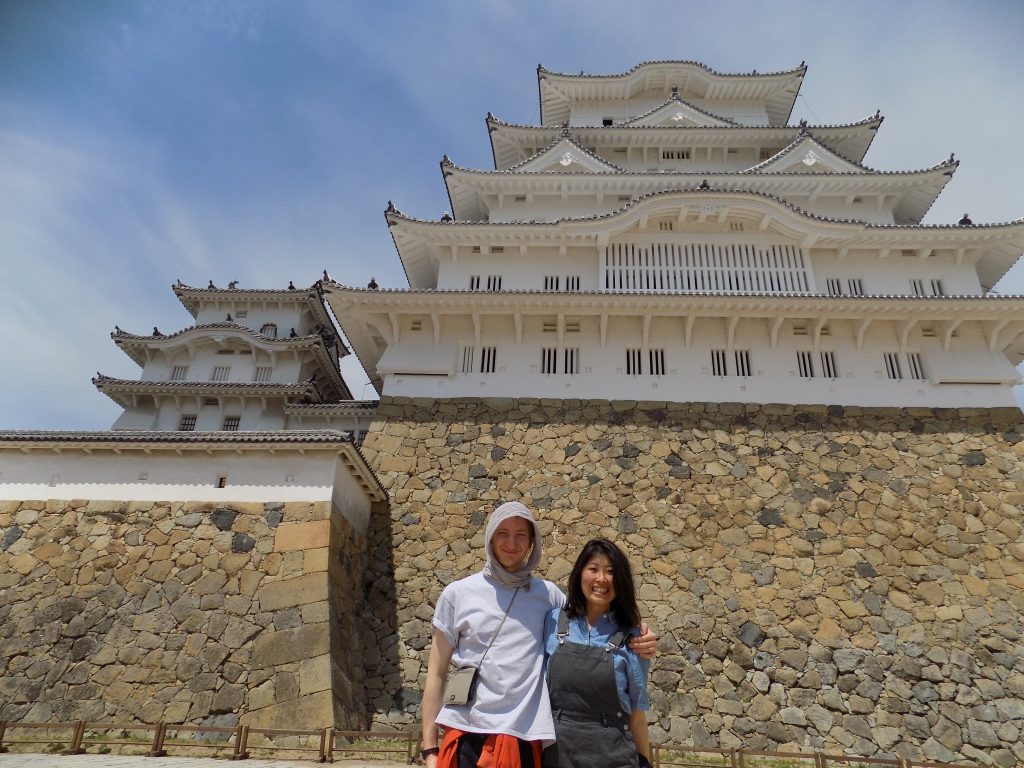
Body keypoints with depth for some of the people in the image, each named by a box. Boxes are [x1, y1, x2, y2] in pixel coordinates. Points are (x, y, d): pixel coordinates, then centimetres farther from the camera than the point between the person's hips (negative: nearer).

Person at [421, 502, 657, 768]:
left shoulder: (548, 595, 4)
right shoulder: (457, 594, 1)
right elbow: (436, 673, 2)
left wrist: (635, 643, -12)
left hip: (524, 739, 1)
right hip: (466, 735, -1)